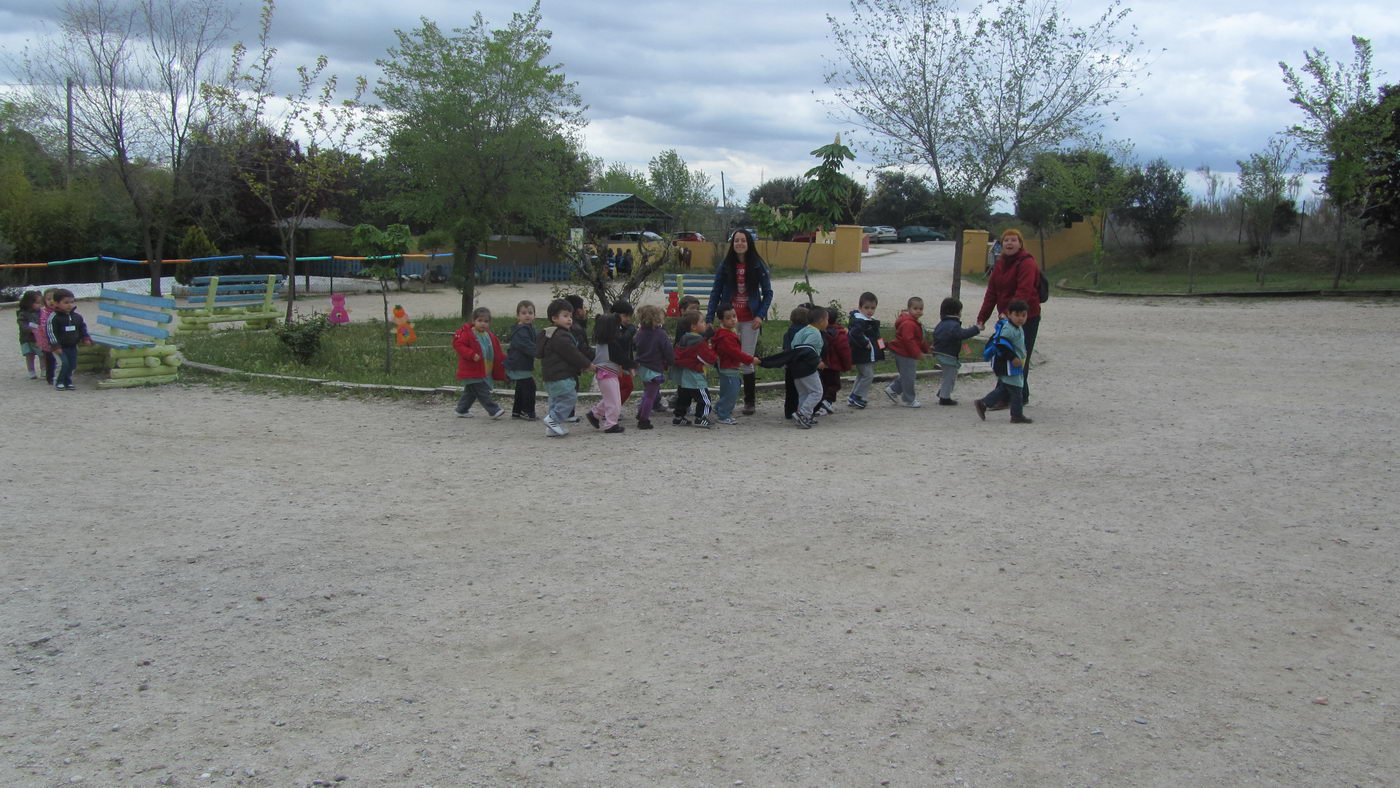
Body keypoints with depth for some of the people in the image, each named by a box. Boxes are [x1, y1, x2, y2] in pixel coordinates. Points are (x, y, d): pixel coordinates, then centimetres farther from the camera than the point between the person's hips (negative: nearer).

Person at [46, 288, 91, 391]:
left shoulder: (77, 317, 4)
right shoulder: (54, 317, -13)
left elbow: (83, 328, 16)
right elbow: (51, 332, -14)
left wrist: (86, 339, 3)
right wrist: (55, 346, -18)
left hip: (72, 346, 6)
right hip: (60, 347, -6)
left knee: (72, 365, 7)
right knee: (63, 363, -15)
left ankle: (68, 382, 21)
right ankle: (58, 382, 0)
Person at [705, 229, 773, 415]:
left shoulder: (758, 266, -1)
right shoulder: (725, 265, 2)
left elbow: (768, 293, 4)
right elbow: (715, 293, 4)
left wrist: (760, 315, -8)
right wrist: (709, 319, -3)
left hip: (750, 321, -1)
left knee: (746, 361, -1)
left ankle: (750, 401, 12)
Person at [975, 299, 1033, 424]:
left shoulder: (1019, 328, 13)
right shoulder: (1008, 329, -19)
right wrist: (1013, 358, -27)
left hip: (1015, 366, 10)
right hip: (1008, 367, -10)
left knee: (1003, 389, 17)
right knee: (1015, 390, -4)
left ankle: (982, 404, 21)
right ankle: (1017, 415, 4)